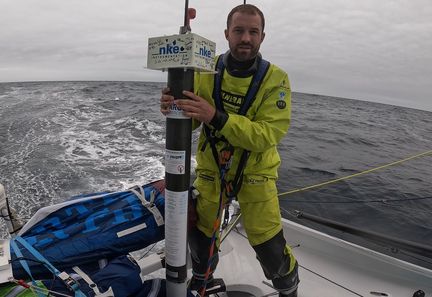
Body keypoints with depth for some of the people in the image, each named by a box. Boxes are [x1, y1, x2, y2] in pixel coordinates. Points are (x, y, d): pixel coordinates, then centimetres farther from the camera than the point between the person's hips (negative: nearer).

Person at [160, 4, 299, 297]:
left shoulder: (275, 79, -16)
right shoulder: (206, 71, -8)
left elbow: (268, 134, -28)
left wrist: (216, 117, -40)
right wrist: (173, 108, -32)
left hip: (255, 173, -2)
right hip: (211, 168, 3)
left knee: (270, 247, 2)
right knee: (199, 233, 14)